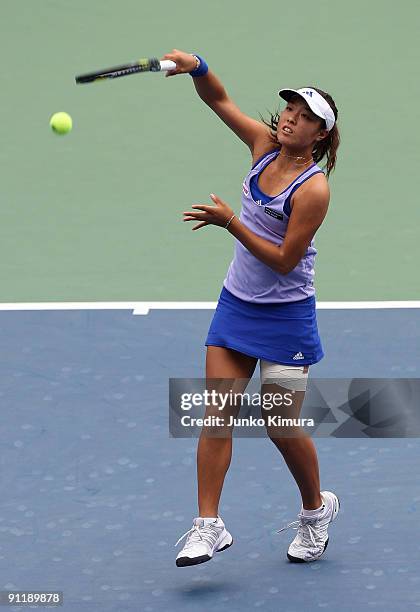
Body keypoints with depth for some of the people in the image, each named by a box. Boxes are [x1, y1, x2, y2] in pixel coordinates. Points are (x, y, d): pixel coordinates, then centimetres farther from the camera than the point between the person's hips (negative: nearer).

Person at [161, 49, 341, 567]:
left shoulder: (313, 188, -19)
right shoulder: (265, 146, -1)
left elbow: (284, 260, -20)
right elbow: (219, 99, 3)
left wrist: (230, 222, -24)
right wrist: (196, 67, -17)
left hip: (286, 315, -6)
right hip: (236, 304, 6)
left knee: (282, 427, 2)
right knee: (217, 413, -4)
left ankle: (316, 508, 28)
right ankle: (208, 526, -4)